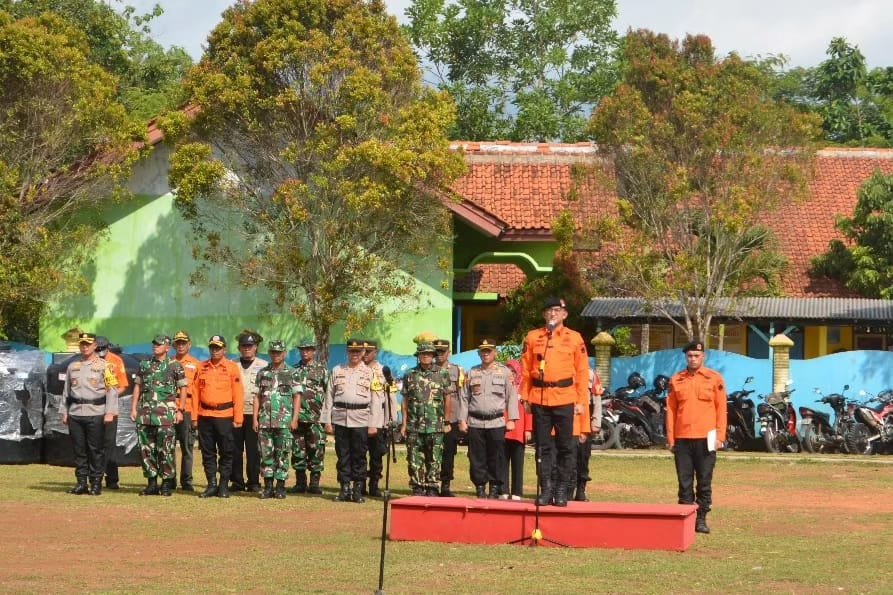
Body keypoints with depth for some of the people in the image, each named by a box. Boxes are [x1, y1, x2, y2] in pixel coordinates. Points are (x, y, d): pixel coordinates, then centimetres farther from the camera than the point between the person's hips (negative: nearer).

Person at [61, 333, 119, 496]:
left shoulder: (104, 366, 0)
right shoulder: (72, 366, 15)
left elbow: (112, 390, -4)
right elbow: (66, 390, 20)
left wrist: (110, 412, -12)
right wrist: (64, 412, 14)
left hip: (96, 413, -4)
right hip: (75, 414, 5)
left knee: (96, 450, -2)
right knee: (79, 450, 6)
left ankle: (96, 484, 3)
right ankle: (81, 483, 12)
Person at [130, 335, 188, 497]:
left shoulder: (175, 366, 1)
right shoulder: (144, 365, 13)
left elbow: (183, 389, 3)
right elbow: (137, 387, 16)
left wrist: (180, 410, -3)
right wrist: (133, 408, 9)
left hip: (166, 414, -4)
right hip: (145, 414, 4)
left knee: (166, 450, -5)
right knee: (146, 449, 5)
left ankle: (167, 484, 2)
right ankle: (151, 483, 12)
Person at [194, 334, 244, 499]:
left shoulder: (232, 368, 0)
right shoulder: (202, 367, 9)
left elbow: (238, 394, -2)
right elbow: (196, 392, 10)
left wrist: (238, 418, -7)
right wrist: (194, 416, 4)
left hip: (224, 415, -3)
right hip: (205, 416, 3)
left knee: (226, 452, 1)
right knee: (207, 452, 6)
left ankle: (223, 486, 8)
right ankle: (212, 485, 13)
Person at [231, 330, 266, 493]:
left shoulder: (263, 366, 8)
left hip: (254, 413, -2)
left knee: (253, 449, -2)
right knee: (235, 448, 1)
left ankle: (254, 481, 5)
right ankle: (237, 481, 8)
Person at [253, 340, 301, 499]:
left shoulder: (291, 373, 3)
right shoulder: (262, 373, 12)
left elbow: (297, 397, 1)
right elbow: (258, 397, 12)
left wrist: (295, 419, -7)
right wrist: (255, 418, 5)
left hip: (284, 421, -3)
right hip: (265, 420, 3)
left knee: (282, 455, -1)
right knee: (266, 454, 2)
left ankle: (281, 487, 4)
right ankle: (268, 487, 7)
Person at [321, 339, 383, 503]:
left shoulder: (370, 373, 5)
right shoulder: (337, 371, 11)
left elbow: (375, 400, 2)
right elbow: (329, 397, 10)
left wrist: (373, 424, -4)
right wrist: (327, 421, 3)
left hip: (361, 420, -2)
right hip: (340, 419, 2)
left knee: (359, 456, 1)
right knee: (343, 456, 4)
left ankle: (358, 491, 7)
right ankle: (345, 489, 9)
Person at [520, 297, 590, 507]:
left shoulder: (575, 338, 4)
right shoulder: (533, 337, 8)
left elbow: (582, 371, 4)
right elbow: (525, 369, 8)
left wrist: (581, 401, -1)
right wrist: (525, 397, 3)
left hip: (565, 399, -1)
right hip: (540, 399, 1)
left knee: (565, 447, 2)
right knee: (542, 446, 4)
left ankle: (562, 490, 8)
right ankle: (545, 489, 9)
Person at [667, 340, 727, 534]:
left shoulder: (714, 379, 2)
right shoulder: (676, 380, 8)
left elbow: (721, 409, 2)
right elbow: (671, 410, 8)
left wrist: (720, 436, -5)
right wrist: (670, 438, 3)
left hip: (706, 438, -2)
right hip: (682, 438, 2)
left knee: (704, 482, 1)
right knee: (684, 482, 4)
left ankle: (701, 518, 7)